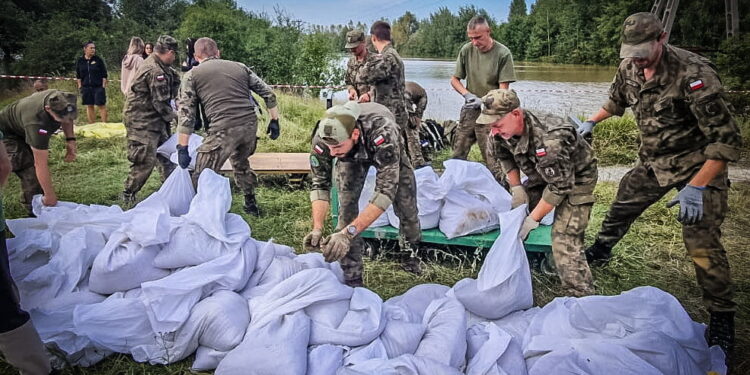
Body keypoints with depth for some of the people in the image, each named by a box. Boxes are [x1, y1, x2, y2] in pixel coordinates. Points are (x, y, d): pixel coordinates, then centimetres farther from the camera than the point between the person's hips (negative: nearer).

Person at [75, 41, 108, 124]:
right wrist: (80, 86, 7)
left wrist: (103, 86, -5)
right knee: (89, 107, 7)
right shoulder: (80, 61, 6)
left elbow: (104, 74, 1)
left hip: (98, 87, -3)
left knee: (101, 106, -4)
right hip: (86, 87, 3)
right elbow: (78, 75, 13)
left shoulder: (98, 60, -1)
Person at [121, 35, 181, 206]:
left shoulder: (158, 65, 9)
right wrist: (175, 115, -5)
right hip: (142, 121, -10)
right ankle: (128, 195, 5)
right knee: (146, 160, -8)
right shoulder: (155, 72, -23)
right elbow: (160, 103, -22)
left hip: (155, 118, 10)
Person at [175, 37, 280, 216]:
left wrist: (182, 148, 2)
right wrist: (275, 121, 18)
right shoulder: (240, 67, 18)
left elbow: (187, 113, 1)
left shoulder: (192, 75, 9)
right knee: (241, 162, 30)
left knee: (202, 178, 4)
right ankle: (251, 205, 39)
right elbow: (268, 93, 13)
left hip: (223, 129, -5)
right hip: (250, 126, 6)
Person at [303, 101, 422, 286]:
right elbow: (320, 184, -27)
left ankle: (411, 253, 34)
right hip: (351, 156, 1)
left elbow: (386, 191, -50)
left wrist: (348, 233, -58)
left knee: (406, 204, 2)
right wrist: (317, 228, -41)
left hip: (383, 151, -1)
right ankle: (352, 279, -5)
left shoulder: (382, 132, -49)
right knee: (347, 204, -16)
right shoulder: (322, 137, -38)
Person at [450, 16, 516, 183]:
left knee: (492, 160, -7)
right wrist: (467, 94, -9)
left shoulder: (503, 53, -10)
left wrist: (483, 102, -22)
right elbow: (454, 79, 8)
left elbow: (503, 90, -10)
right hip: (469, 110, 5)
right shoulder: (467, 50, 1)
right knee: (457, 156, 11)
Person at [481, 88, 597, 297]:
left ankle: (582, 299, -10)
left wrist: (532, 220, -26)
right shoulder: (503, 130, -16)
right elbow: (503, 156, 6)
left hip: (575, 178, -7)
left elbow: (559, 187, -32)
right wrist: (517, 188, -4)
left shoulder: (550, 139, -40)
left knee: (564, 241, -18)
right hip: (543, 175, 8)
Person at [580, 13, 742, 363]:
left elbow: (727, 139, -29)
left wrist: (696, 187, -33)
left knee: (701, 243, -11)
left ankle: (722, 317, 7)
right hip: (653, 160, 7)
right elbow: (616, 101, 19)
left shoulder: (693, 73, -29)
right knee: (622, 205, 18)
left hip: (699, 164, -6)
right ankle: (600, 250, 46)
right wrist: (590, 122, 11)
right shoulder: (629, 68, -8)